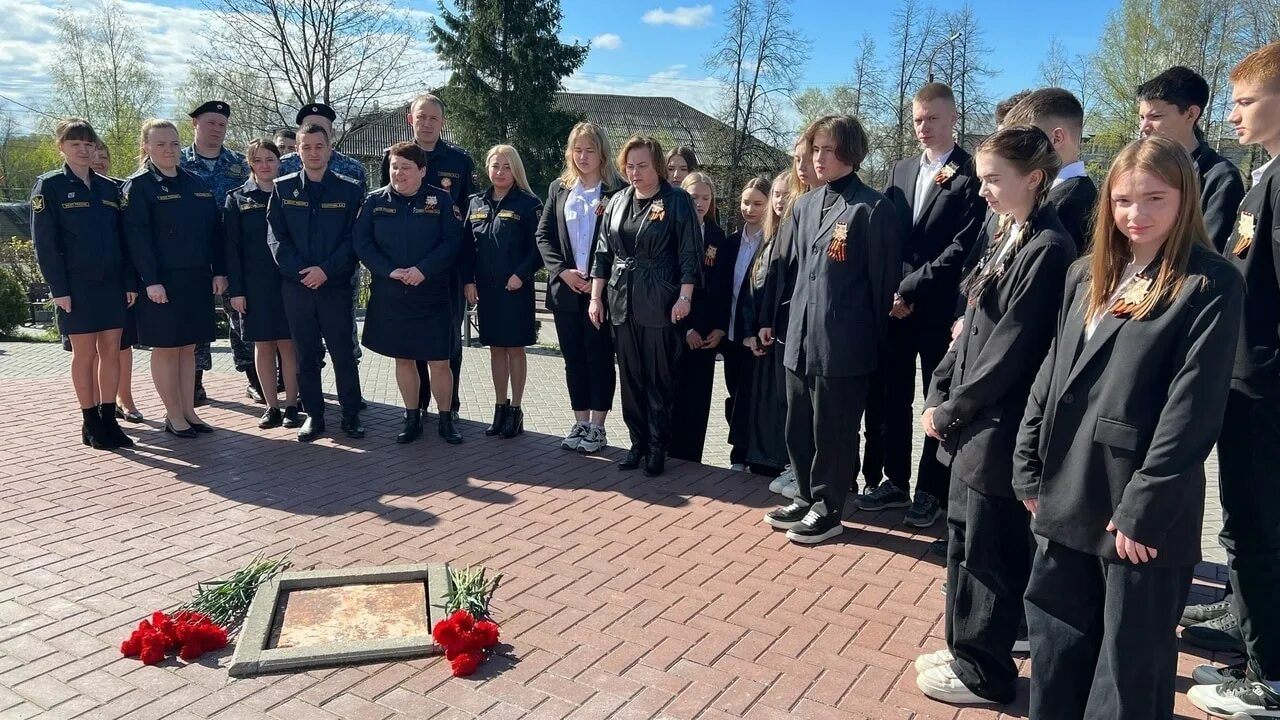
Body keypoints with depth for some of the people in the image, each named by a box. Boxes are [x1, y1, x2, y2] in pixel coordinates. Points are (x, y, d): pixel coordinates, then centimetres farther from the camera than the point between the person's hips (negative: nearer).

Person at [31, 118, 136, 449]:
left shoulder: (110, 188, 11)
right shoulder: (50, 186, -2)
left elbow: (123, 238, 11)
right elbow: (44, 242, -6)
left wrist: (130, 282, 3)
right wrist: (59, 288, -12)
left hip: (112, 283, 4)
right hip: (77, 285, -4)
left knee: (112, 350, 5)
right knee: (85, 353, 2)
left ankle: (108, 418, 13)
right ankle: (90, 422, 12)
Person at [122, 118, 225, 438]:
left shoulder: (196, 183, 12)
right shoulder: (138, 186, -4)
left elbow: (214, 230, 11)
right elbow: (138, 237, -11)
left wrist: (219, 271, 4)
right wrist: (151, 281, -17)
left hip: (197, 280, 5)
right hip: (162, 282, -5)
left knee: (188, 347, 11)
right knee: (166, 348, 2)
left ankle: (189, 411, 18)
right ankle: (174, 416, 11)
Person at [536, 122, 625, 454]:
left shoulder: (618, 190, -3)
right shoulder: (558, 189, 10)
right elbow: (543, 235, 7)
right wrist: (562, 271, -7)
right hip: (566, 289, 4)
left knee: (600, 358, 3)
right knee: (573, 359, 10)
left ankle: (597, 427, 12)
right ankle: (580, 424, 19)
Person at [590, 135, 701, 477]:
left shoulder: (678, 201, -4)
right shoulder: (618, 202, 10)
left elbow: (689, 254, -6)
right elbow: (603, 252, 12)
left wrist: (684, 297, -13)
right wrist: (596, 297, 8)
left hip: (660, 304, -5)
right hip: (622, 302, 5)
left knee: (659, 378, 2)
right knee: (630, 376, 9)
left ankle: (658, 447, 12)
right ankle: (637, 441, 20)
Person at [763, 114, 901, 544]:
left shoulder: (873, 208, -9)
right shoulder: (804, 206, 12)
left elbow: (884, 280, -7)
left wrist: (874, 339, -4)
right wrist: (793, 323, 17)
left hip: (843, 343, -7)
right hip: (801, 338, 7)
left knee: (833, 431, 5)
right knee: (798, 427, 15)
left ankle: (828, 509, 20)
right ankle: (806, 498, 31)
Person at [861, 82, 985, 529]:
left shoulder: (970, 174, -7)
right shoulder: (901, 170, 14)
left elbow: (962, 247, -14)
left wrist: (910, 289, -14)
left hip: (939, 307, -6)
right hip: (894, 303, 6)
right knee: (890, 397, 11)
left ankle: (932, 492, 15)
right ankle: (894, 481, 24)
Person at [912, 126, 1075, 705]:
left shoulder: (1047, 248, -17)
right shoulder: (1006, 237, 11)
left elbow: (1010, 350, -19)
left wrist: (950, 410, -12)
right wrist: (938, 392, 5)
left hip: (999, 428, -9)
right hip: (972, 421, 9)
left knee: (985, 551, 4)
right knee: (964, 540, 18)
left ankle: (984, 672, 20)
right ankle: (969, 649, 33)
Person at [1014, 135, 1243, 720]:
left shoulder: (1211, 286, -9)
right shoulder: (1087, 276, 11)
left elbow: (1194, 410, -15)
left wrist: (1144, 510, -17)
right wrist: (1029, 470, 8)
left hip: (1143, 512, -6)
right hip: (1067, 498, 6)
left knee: (1130, 672, 10)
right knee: (1055, 653, 18)